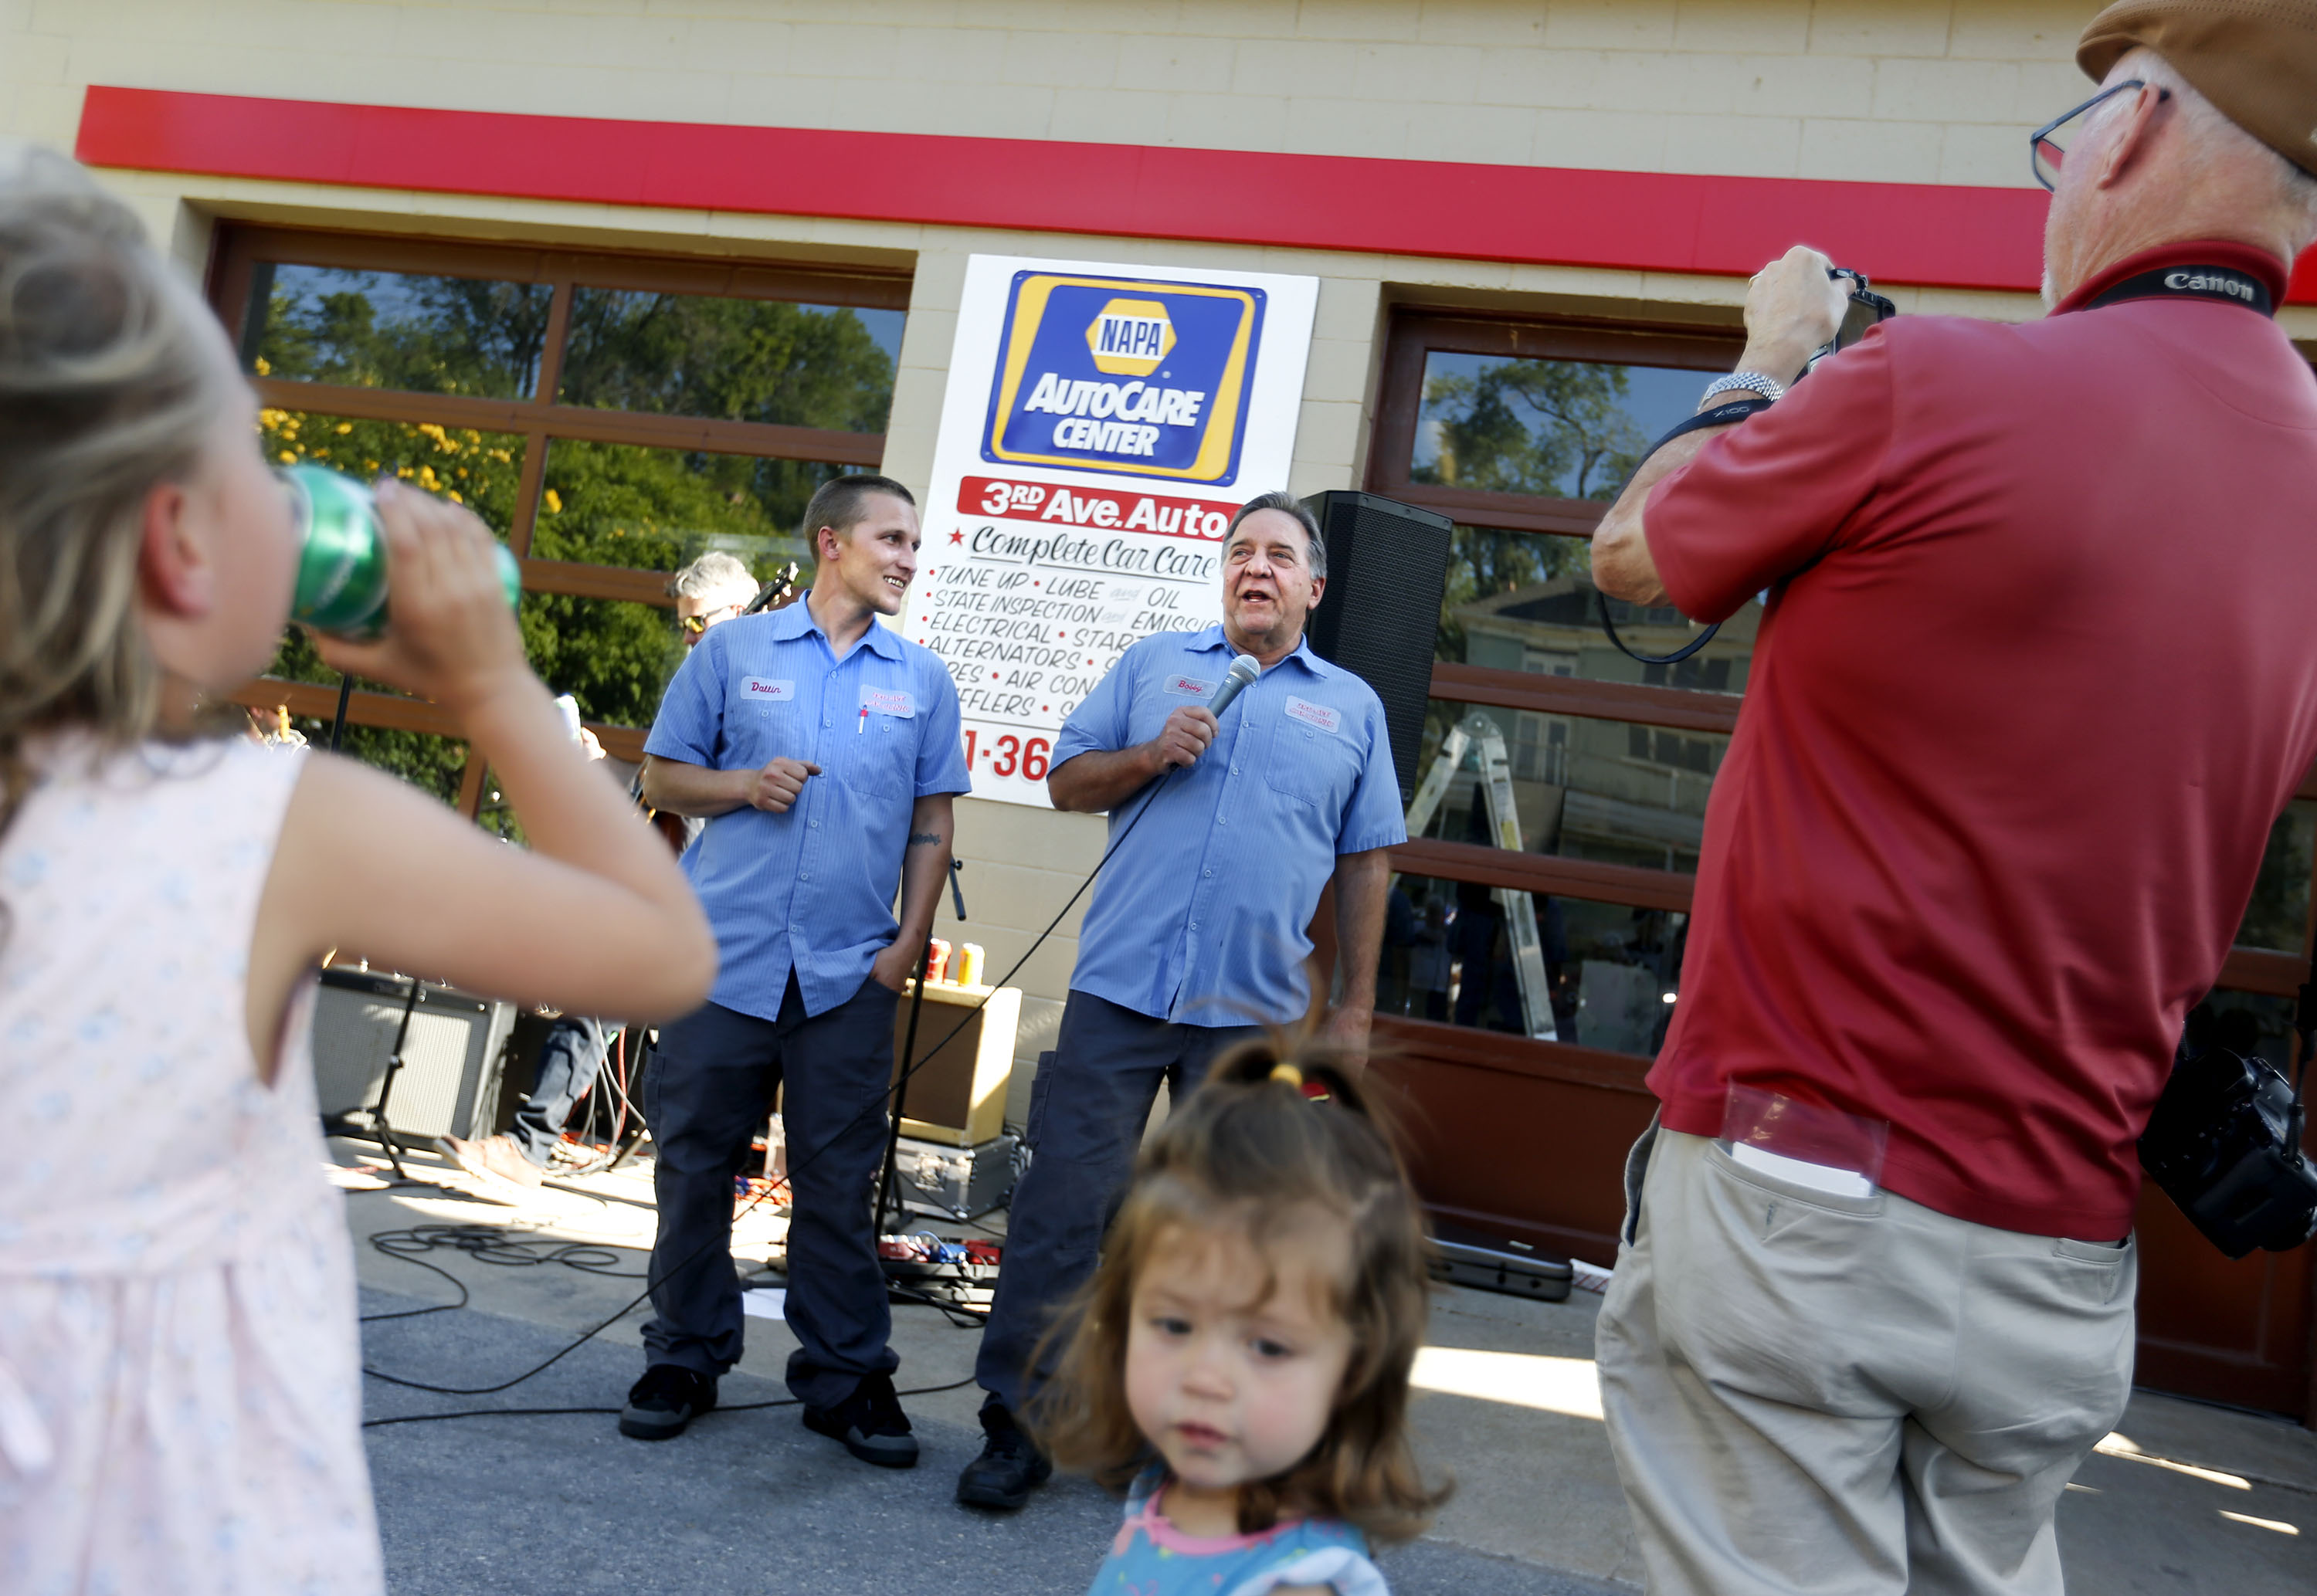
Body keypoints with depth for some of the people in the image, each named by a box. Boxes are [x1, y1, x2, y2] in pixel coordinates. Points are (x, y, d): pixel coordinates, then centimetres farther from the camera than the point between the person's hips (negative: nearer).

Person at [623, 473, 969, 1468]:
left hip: (850, 971, 1)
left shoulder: (922, 679, 10)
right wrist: (743, 785, -9)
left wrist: (910, 940, 1)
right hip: (725, 956, 0)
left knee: (839, 1180, 5)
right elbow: (662, 779, 10)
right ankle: (686, 1356, 22)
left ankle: (846, 1375, 16)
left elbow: (931, 820, 10)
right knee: (694, 1162, 6)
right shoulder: (733, 650, 7)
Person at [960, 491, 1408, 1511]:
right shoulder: (1154, 663, 12)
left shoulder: (1352, 708, 12)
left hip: (1252, 1010, 1)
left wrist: (1357, 1007, 8)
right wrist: (1150, 756, -8)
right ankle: (1016, 1421, 9)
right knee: (1064, 1205, -2)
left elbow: (1365, 862, 12)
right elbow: (1067, 781, 11)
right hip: (1120, 987, 0)